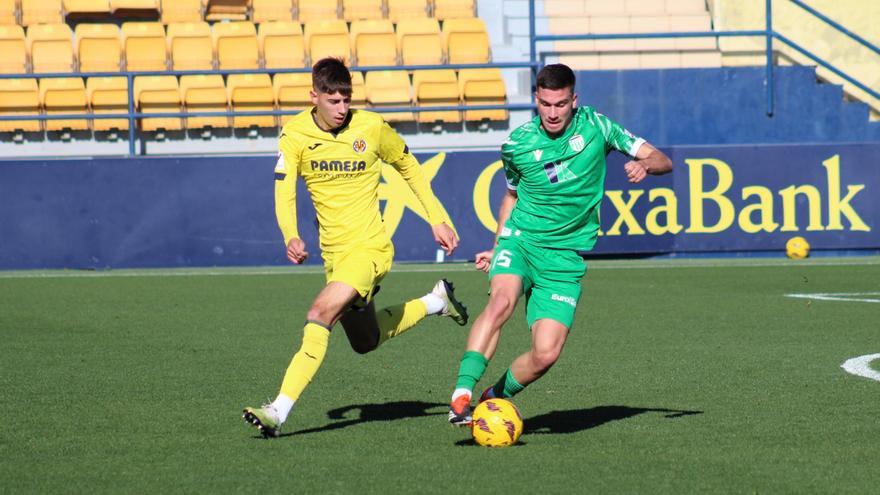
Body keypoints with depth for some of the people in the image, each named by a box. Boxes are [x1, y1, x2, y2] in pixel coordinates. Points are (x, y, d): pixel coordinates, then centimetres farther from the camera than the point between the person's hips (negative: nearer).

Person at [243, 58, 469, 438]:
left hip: (369, 247, -5)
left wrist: (438, 221, 9)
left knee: (319, 316, -25)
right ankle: (435, 301, 44)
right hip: (333, 252, 5)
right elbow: (284, 193, -13)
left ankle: (279, 412, -27)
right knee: (366, 342, 20)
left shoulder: (372, 128, -8)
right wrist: (291, 237, -32)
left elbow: (409, 167, 8)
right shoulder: (295, 134, -6)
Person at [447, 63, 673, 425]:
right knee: (501, 302, -34)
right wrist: (497, 249, 18)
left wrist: (644, 165, -20)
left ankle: (495, 399, 13)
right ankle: (461, 397, -38)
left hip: (565, 256, 0)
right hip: (520, 240, 0)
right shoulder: (517, 143, 2)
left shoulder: (594, 125, -1)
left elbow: (662, 161, 3)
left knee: (546, 353, -14)